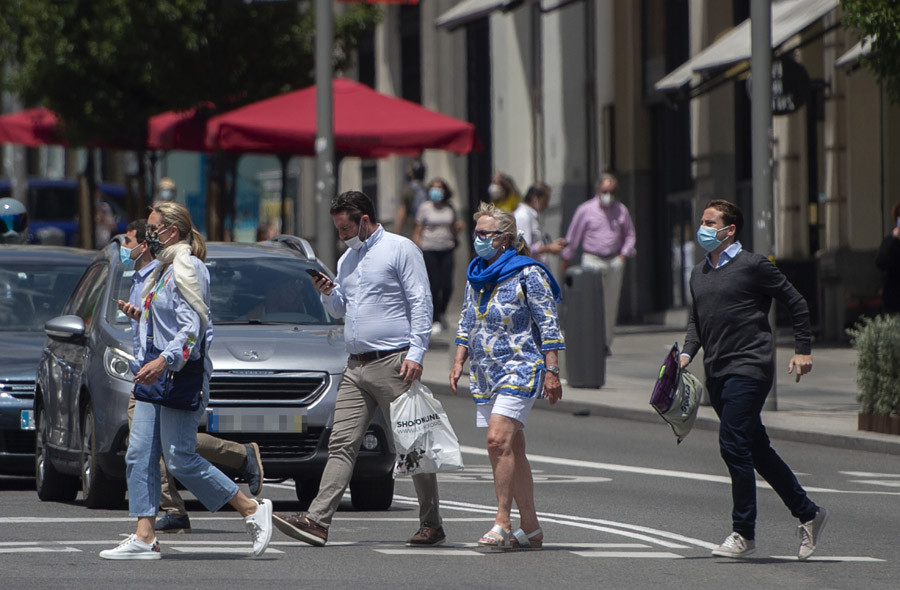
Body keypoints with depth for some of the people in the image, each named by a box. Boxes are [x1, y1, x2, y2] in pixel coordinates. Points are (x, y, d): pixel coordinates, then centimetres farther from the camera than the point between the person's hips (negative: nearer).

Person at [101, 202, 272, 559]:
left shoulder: (188, 268, -11)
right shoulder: (164, 270, 19)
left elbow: (192, 328, -20)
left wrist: (164, 361, -31)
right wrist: (140, 316, 16)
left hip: (182, 374, -10)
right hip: (155, 373, 10)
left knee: (180, 458, -10)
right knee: (139, 455, 1)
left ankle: (252, 510, 1)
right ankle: (144, 537, -1)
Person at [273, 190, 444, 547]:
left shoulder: (400, 250, -3)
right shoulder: (347, 259, 20)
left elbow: (420, 303, -8)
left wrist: (416, 353, -17)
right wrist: (327, 293, 6)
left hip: (393, 363, -7)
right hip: (356, 366, 7)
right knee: (342, 443, -3)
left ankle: (431, 524, 6)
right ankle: (317, 520, -11)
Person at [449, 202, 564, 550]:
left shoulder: (528, 274, -8)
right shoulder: (476, 275, 14)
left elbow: (548, 325, -9)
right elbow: (466, 323, 23)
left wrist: (552, 371, -13)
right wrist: (458, 362, 13)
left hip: (520, 368, -7)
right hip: (485, 374, 7)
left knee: (499, 440, -20)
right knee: (511, 450, 7)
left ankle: (502, 522, -17)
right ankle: (530, 528, 11)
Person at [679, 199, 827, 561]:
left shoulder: (753, 266, -6)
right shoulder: (699, 273, 15)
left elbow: (795, 303, -1)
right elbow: (696, 319, 23)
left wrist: (802, 351, -3)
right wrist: (687, 353, 6)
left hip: (749, 368, -8)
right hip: (717, 372, 8)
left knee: (733, 445, -13)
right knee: (757, 449, 10)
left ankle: (744, 533, -5)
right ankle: (808, 514, 22)